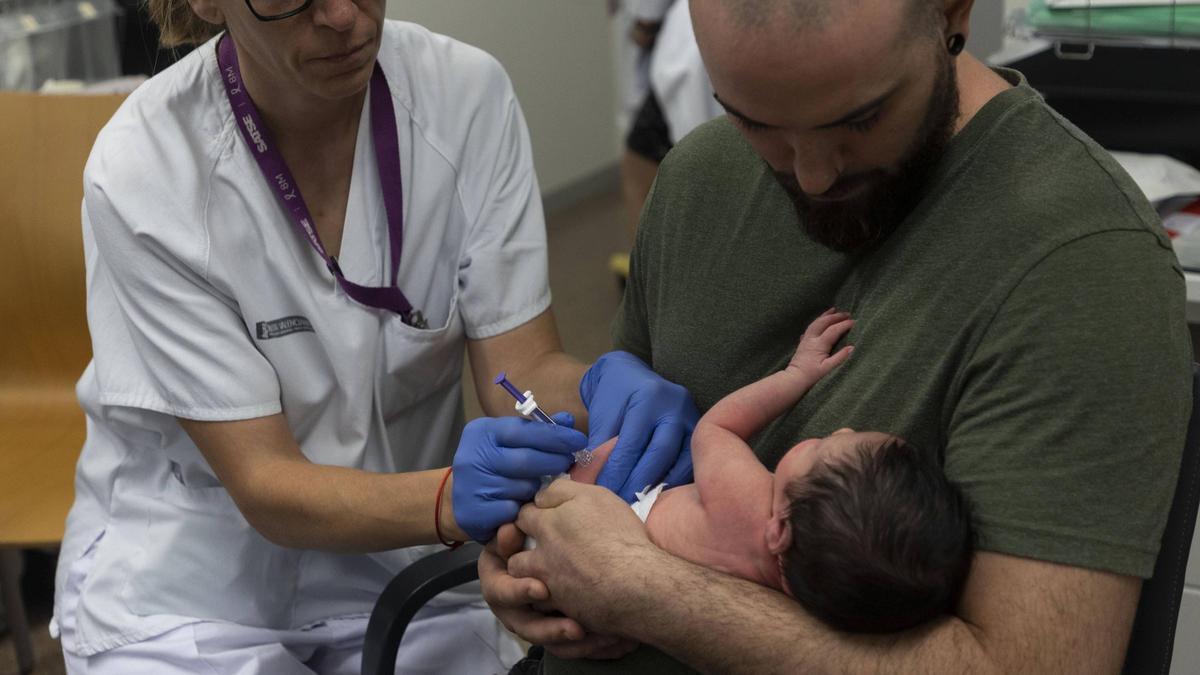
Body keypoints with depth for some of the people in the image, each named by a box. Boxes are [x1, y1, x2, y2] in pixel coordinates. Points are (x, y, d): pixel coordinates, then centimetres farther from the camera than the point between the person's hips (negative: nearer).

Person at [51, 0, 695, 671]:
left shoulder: (467, 92, -16)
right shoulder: (143, 171, -23)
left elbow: (525, 367, -12)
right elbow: (264, 482, -22)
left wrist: (607, 390, -35)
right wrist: (452, 498, -40)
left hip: (403, 556, 3)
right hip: (188, 575, -2)